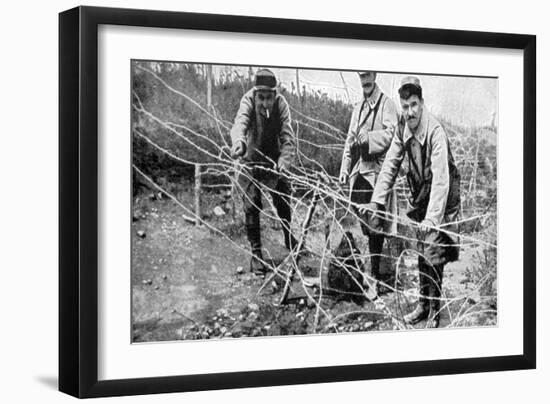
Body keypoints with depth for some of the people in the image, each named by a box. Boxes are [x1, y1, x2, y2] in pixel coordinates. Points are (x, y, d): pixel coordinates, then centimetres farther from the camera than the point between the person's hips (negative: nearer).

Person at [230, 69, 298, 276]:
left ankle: (290, 240, 36)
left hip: (274, 160, 2)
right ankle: (256, 253, 6)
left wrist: (283, 162, -45)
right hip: (251, 160, -2)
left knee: (284, 200, 10)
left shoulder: (281, 103, -23)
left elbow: (288, 137, -27)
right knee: (251, 205, -7)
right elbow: (240, 122, -48)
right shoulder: (248, 101, -28)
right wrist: (238, 142, -71)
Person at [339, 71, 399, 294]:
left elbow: (390, 134, -16)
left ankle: (375, 274, -1)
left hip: (376, 170, -7)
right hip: (359, 171, 7)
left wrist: (368, 138, -25)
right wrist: (345, 168, 12)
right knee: (362, 222, 7)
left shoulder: (387, 104, -4)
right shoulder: (358, 107, 19)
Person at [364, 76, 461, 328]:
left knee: (433, 254, -8)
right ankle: (423, 304, 27)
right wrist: (376, 202, -10)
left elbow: (441, 178, -35)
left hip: (442, 198, -6)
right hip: (420, 195, 7)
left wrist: (432, 217, -43)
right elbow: (390, 165, -3)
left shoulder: (435, 131, -29)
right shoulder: (403, 128, -8)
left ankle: (434, 312, 4)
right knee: (421, 252, 14)